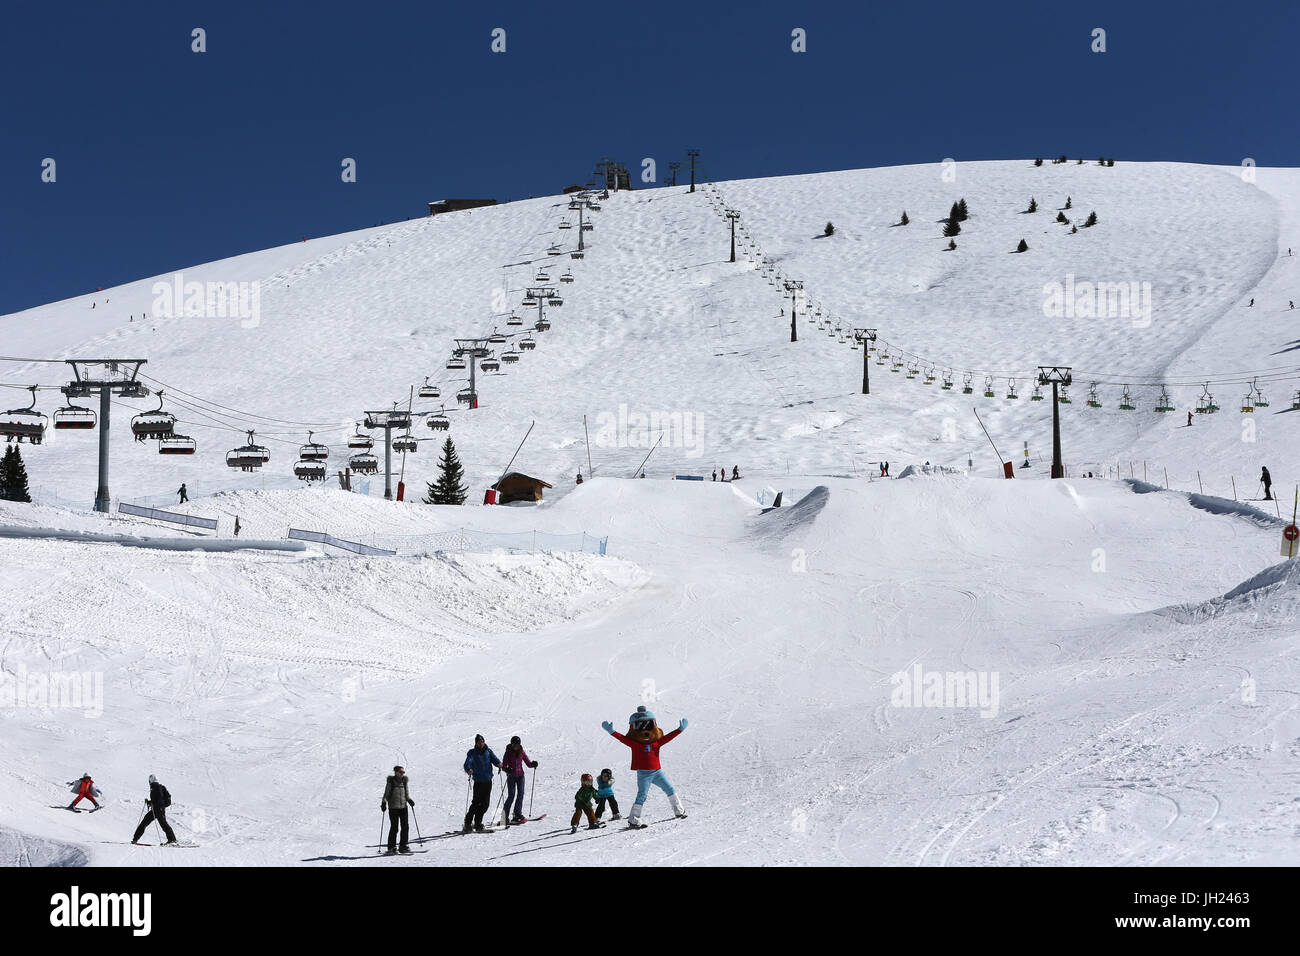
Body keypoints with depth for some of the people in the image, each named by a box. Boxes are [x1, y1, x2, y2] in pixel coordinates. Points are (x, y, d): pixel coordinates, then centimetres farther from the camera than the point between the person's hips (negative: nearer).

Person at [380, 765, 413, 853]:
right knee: (394, 827, -4)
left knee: (405, 826, 0)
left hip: (403, 806, 4)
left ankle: (403, 846, 9)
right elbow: (386, 794, 1)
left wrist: (409, 800, 0)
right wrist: (384, 803, -11)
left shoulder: (405, 781, 10)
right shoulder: (391, 782, -3)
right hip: (393, 807, -4)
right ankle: (392, 847, 5)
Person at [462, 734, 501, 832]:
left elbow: (494, 758, -5)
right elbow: (467, 763, -16)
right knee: (476, 803, -11)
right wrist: (469, 770, -38)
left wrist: (499, 763, -27)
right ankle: (467, 824, -5)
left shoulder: (488, 751, 10)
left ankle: (478, 823, 16)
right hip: (478, 781, -4)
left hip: (488, 781, 4)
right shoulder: (472, 753, -1)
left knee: (485, 804, 5)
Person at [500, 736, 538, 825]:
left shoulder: (522, 752, 2)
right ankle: (505, 816, -3)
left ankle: (517, 813, 3)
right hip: (511, 776, -4)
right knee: (511, 795, -9)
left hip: (520, 775, 4)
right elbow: (503, 766, -11)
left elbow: (528, 763, 5)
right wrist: (507, 769, -32)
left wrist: (533, 764, -17)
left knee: (520, 794, -4)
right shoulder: (508, 753, -8)